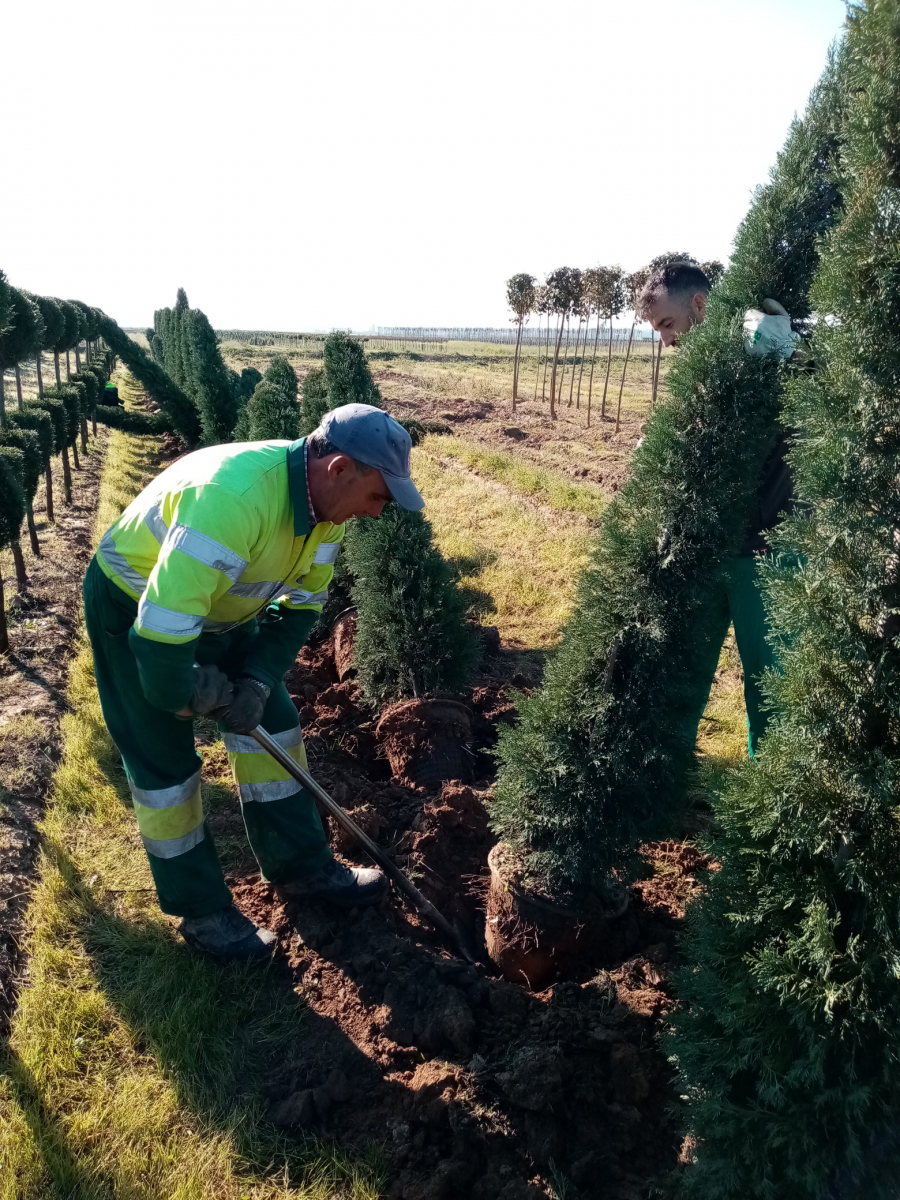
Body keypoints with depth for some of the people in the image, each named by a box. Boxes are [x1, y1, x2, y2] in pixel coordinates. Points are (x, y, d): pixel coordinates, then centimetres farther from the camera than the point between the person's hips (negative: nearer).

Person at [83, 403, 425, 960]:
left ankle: (302, 867, 24)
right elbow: (163, 626, -40)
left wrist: (260, 678, -14)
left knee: (273, 724, 8)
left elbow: (303, 601, -2)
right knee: (165, 763, 0)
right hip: (134, 607, -7)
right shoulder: (231, 496, -41)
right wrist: (183, 696, -22)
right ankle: (201, 911, 18)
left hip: (221, 607, 7)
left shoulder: (324, 498, -14)